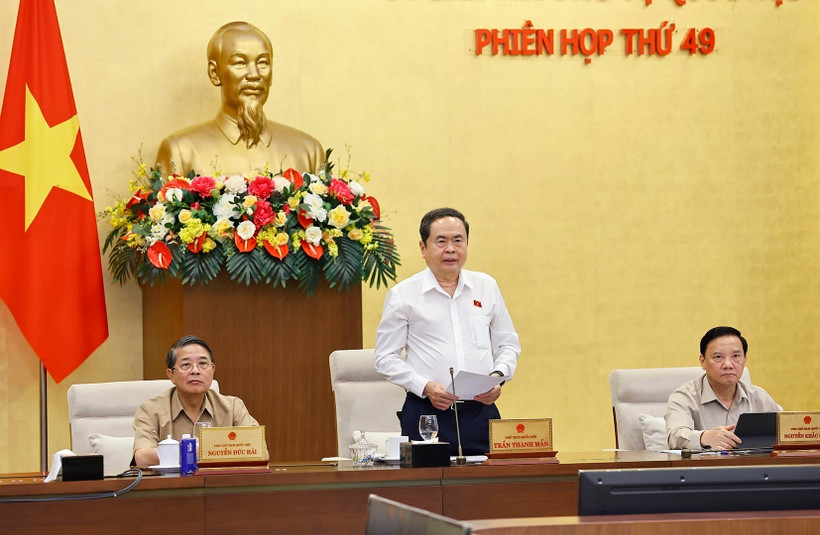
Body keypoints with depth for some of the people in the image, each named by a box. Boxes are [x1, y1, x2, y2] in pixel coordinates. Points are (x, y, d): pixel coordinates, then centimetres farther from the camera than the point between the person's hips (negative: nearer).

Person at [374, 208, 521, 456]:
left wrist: (498, 376, -1)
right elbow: (386, 358, 3)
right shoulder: (402, 295, 4)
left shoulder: (487, 287, 14)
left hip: (481, 410, 2)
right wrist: (425, 387, -11)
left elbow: (508, 345, 19)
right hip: (427, 414, -2)